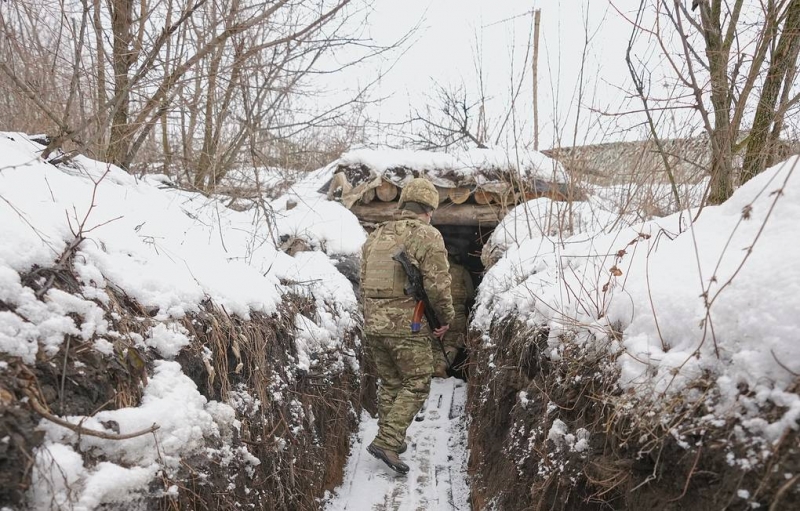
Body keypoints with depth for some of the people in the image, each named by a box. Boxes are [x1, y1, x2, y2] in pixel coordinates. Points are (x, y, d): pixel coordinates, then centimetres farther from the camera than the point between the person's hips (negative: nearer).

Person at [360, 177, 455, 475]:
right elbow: (437, 285, -14)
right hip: (407, 326, -7)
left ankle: (392, 440, 29)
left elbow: (364, 282, 16)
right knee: (416, 384, 6)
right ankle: (387, 441, 0)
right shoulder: (427, 236, -8)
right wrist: (446, 318, 0)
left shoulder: (376, 235, 13)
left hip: (373, 324, 7)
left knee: (389, 383, 19)